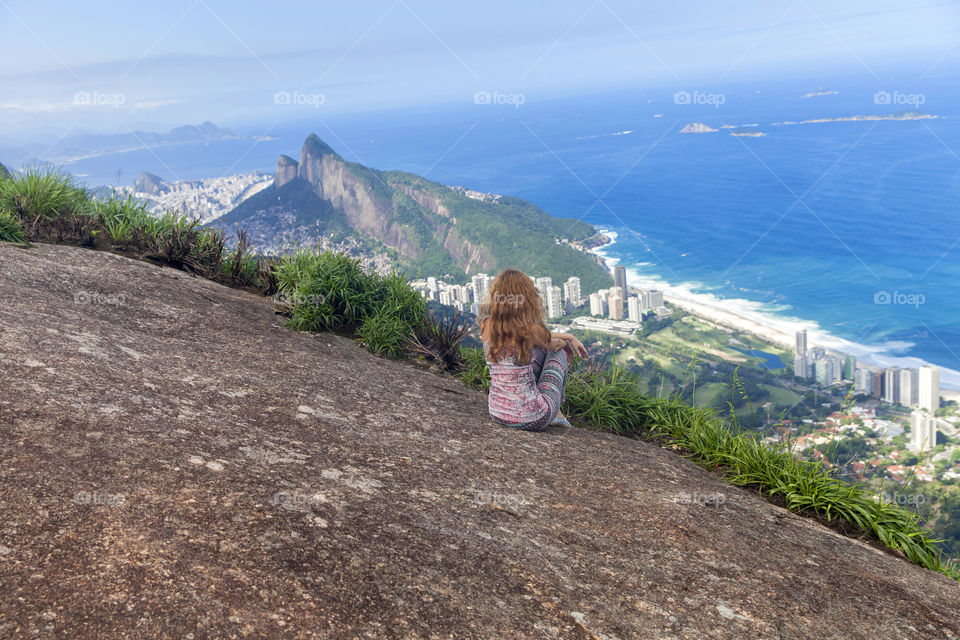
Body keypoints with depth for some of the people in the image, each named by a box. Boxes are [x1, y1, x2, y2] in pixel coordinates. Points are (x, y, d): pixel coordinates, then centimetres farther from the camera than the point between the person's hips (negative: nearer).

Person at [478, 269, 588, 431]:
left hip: (497, 414, 5)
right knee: (559, 352, 20)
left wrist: (569, 337, 19)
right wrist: (566, 341, 28)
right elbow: (552, 346, 4)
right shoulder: (529, 328, -20)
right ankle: (556, 411, 38)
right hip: (531, 420, -5)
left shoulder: (487, 325, -4)